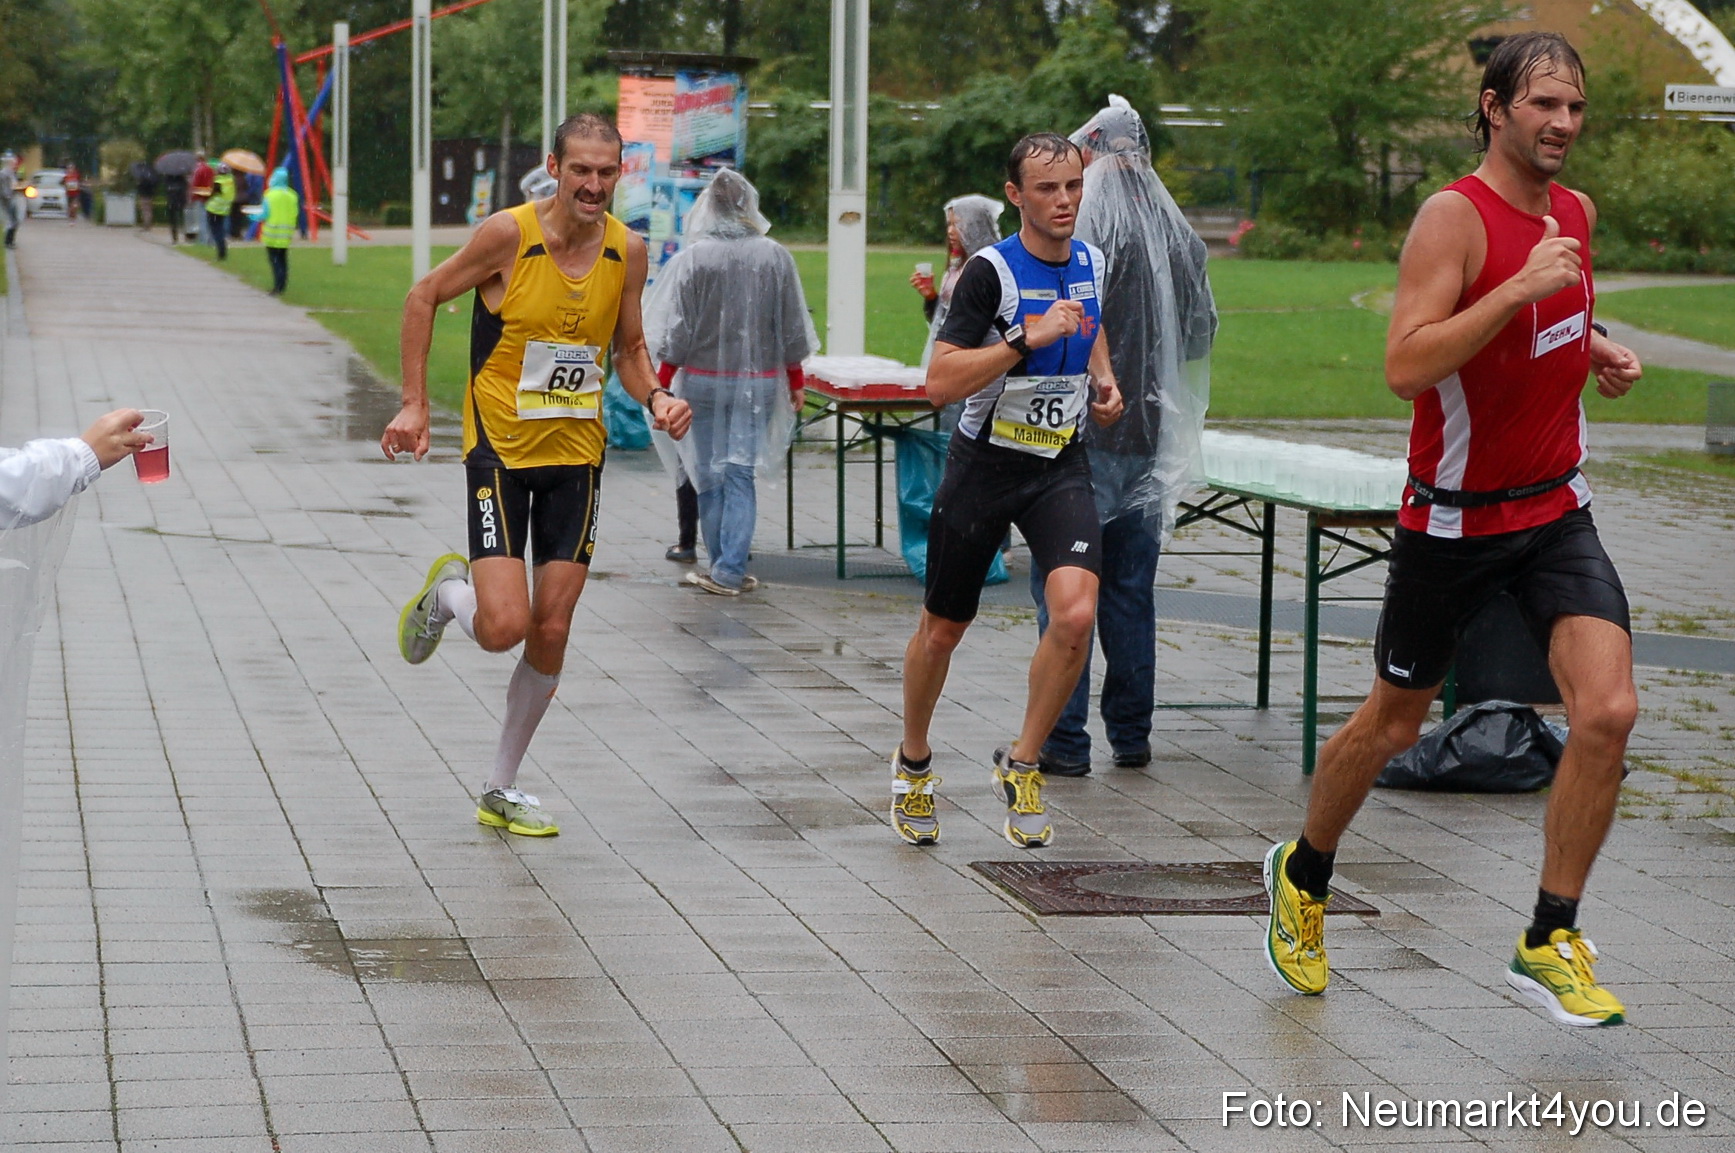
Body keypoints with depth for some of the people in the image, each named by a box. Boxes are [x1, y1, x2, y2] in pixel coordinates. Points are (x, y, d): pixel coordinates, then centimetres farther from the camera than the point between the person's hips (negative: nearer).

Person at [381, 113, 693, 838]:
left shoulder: (627, 252, -1)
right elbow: (424, 297, -3)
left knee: (551, 633, 4)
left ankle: (501, 790, 19)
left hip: (576, 457, 4)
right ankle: (446, 593, 22)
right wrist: (415, 405, -7)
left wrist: (654, 399, -8)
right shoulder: (508, 234, -15)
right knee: (504, 627, -15)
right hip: (501, 451, -4)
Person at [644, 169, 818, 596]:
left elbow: (676, 333, -7)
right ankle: (730, 570, -3)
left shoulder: (693, 258, -10)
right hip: (758, 381, 1)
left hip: (703, 379, -1)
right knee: (741, 473, 4)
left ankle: (724, 566, 17)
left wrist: (661, 385, 2)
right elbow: (792, 331, 3)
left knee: (709, 475, 11)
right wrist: (795, 383, 14)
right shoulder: (775, 258, -5)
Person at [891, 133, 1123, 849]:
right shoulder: (991, 271, -16)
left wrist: (1103, 380, 8)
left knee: (1076, 614, -21)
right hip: (984, 465, -3)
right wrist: (1028, 338, -31)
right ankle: (913, 763, 38)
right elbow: (940, 382, -25)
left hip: (1060, 467, 3)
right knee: (943, 630, 11)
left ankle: (1021, 764, -1)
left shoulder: (1092, 264, 3)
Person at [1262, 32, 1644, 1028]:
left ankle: (1551, 944, -2)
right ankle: (1304, 877, 39)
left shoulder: (1576, 213, 5)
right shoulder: (1455, 216, -17)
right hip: (1453, 522, -5)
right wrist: (1522, 287, -33)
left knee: (1608, 711, -14)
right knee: (1393, 725, 11)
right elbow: (1405, 366, -28)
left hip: (1558, 512, 5)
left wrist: (1596, 351, 4)